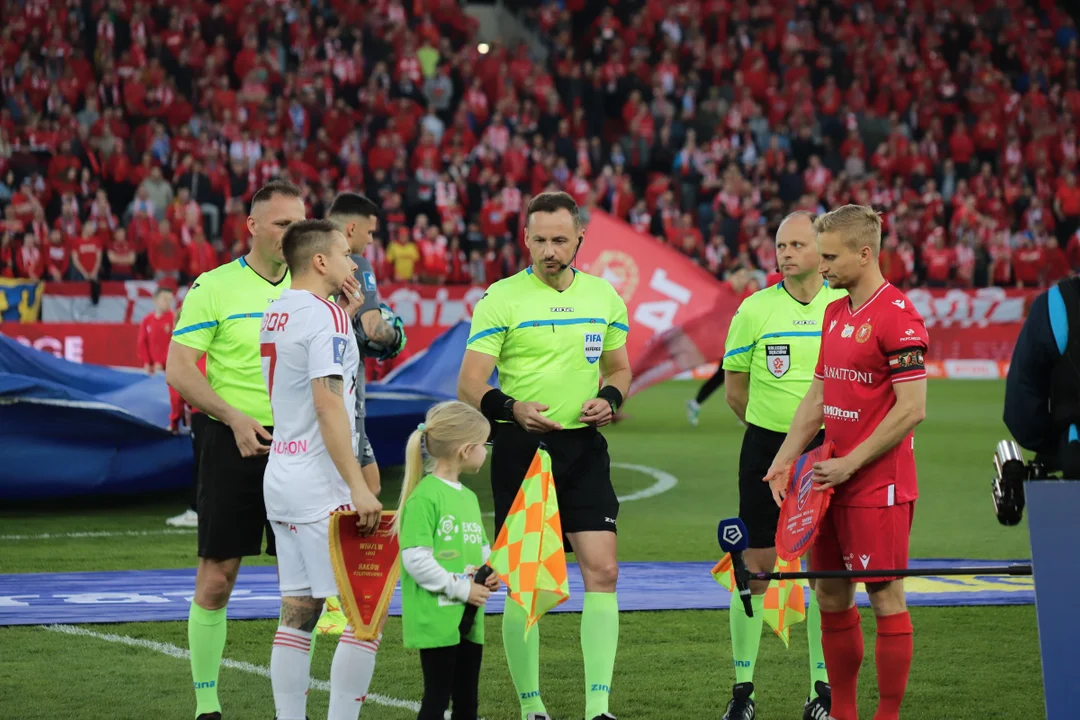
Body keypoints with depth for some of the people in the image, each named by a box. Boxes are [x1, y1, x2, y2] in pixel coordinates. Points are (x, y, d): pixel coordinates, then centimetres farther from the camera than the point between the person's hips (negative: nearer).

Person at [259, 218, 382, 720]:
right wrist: (358, 487, -22)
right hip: (320, 487, -9)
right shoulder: (324, 316, -13)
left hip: (280, 478, 9)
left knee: (297, 613, 10)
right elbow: (328, 403, -20)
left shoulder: (274, 314, 13)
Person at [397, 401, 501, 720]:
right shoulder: (425, 496, -14)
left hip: (468, 619, 8)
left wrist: (491, 572, 3)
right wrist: (461, 589, -16)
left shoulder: (468, 497, 14)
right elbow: (415, 558, -19)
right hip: (435, 618, -8)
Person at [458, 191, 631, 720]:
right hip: (521, 450, -3)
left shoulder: (604, 297, 8)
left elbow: (618, 368, 20)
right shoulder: (500, 299, -5)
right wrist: (512, 409, -27)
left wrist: (609, 399, -3)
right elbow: (469, 384, -8)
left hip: (584, 447, 3)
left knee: (602, 571, -8)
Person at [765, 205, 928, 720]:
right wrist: (785, 459, 8)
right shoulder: (835, 313, 13)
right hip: (832, 480, 9)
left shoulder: (897, 315, -14)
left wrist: (850, 464, -15)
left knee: (885, 597, -2)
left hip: (878, 484, -9)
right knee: (830, 595, 11)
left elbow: (911, 409, -17)